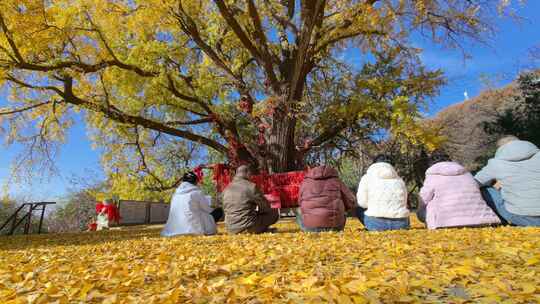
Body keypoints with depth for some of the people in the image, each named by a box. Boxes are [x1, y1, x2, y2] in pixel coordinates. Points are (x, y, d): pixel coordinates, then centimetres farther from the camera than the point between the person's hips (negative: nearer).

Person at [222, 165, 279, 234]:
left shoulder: (226, 189, 7)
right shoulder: (251, 186, -11)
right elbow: (265, 206, -4)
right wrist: (258, 210, 20)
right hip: (249, 228, -6)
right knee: (274, 213, 10)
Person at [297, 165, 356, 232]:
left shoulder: (305, 183, 11)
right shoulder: (337, 182, 9)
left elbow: (300, 202, 19)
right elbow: (351, 202, 8)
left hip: (310, 226, -1)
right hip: (334, 226, 1)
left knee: (299, 215, 32)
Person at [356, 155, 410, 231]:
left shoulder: (367, 177, 7)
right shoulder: (400, 180, 16)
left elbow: (362, 202, 1)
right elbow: (404, 202, 14)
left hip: (376, 224, -4)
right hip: (400, 224, 5)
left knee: (359, 210, 24)